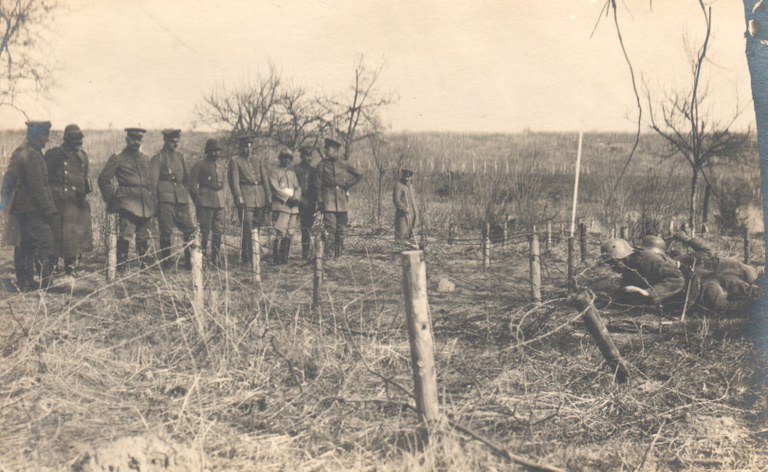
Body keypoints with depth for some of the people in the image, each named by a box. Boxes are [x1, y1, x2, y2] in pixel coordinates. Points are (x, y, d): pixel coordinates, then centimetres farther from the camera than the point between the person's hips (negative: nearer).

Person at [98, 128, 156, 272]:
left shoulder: (146, 159, 17)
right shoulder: (118, 158, 1)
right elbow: (103, 179, 1)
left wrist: (153, 200, 16)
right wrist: (111, 198, -2)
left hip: (146, 205, 5)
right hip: (127, 204, -5)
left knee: (144, 238, 9)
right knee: (125, 236, -13)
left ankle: (144, 266, 18)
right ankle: (121, 267, -8)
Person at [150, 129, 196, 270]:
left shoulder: (180, 156, 18)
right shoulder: (158, 158, -1)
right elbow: (153, 181, -5)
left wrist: (187, 197, 17)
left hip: (181, 199, 6)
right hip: (165, 199, -6)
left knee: (189, 230, 1)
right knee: (166, 232, -2)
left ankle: (190, 261, 9)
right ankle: (166, 262, 7)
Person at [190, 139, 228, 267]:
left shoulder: (223, 163, 13)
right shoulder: (199, 165, -3)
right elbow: (193, 186, -3)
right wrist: (198, 201, -7)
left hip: (220, 200, 5)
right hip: (206, 201, -5)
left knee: (219, 231, 5)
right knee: (204, 231, -4)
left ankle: (215, 258, 12)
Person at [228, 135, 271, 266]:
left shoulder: (258, 161, 19)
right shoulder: (235, 162, 4)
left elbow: (265, 180, 15)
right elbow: (234, 182, -4)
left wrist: (268, 200, 8)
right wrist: (239, 200, -14)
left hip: (260, 201, 5)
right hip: (246, 201, -5)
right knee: (247, 230, -7)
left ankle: (254, 257, 14)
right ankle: (246, 259, -2)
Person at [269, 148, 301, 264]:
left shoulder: (292, 173, 22)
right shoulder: (274, 171, 3)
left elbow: (298, 188, 16)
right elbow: (275, 188, -7)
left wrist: (296, 198, -4)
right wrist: (288, 198, -13)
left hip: (293, 207, 6)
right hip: (281, 206, -6)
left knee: (289, 234, 4)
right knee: (280, 233, -11)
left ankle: (285, 258, 12)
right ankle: (277, 259, -7)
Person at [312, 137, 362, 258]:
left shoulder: (344, 165, 6)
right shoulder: (322, 165, 2)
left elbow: (359, 175, 17)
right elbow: (317, 184, 0)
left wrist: (347, 185, 7)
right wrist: (320, 201, -7)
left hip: (342, 198, 3)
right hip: (328, 199, -3)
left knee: (341, 227, 7)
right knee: (330, 226, -12)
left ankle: (339, 251, 17)